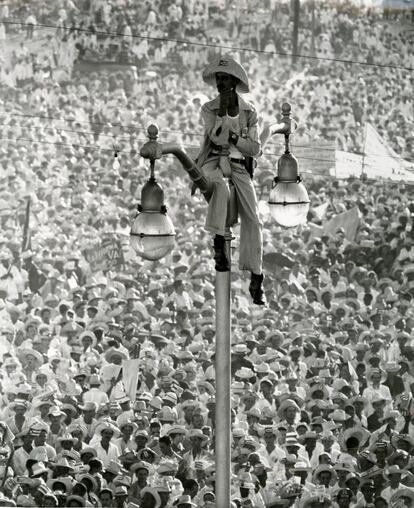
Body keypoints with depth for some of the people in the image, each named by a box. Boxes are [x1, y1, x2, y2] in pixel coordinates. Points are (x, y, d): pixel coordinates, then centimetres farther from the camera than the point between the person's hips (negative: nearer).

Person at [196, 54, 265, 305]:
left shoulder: (249, 111, 7)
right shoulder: (209, 109, 2)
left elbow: (255, 149, 4)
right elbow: (217, 137, -14)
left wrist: (233, 138, -9)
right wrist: (222, 111, -17)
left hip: (239, 166, 2)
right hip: (213, 162, -2)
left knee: (252, 220, -13)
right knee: (221, 188, -41)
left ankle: (256, 281, -11)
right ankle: (219, 242, -32)